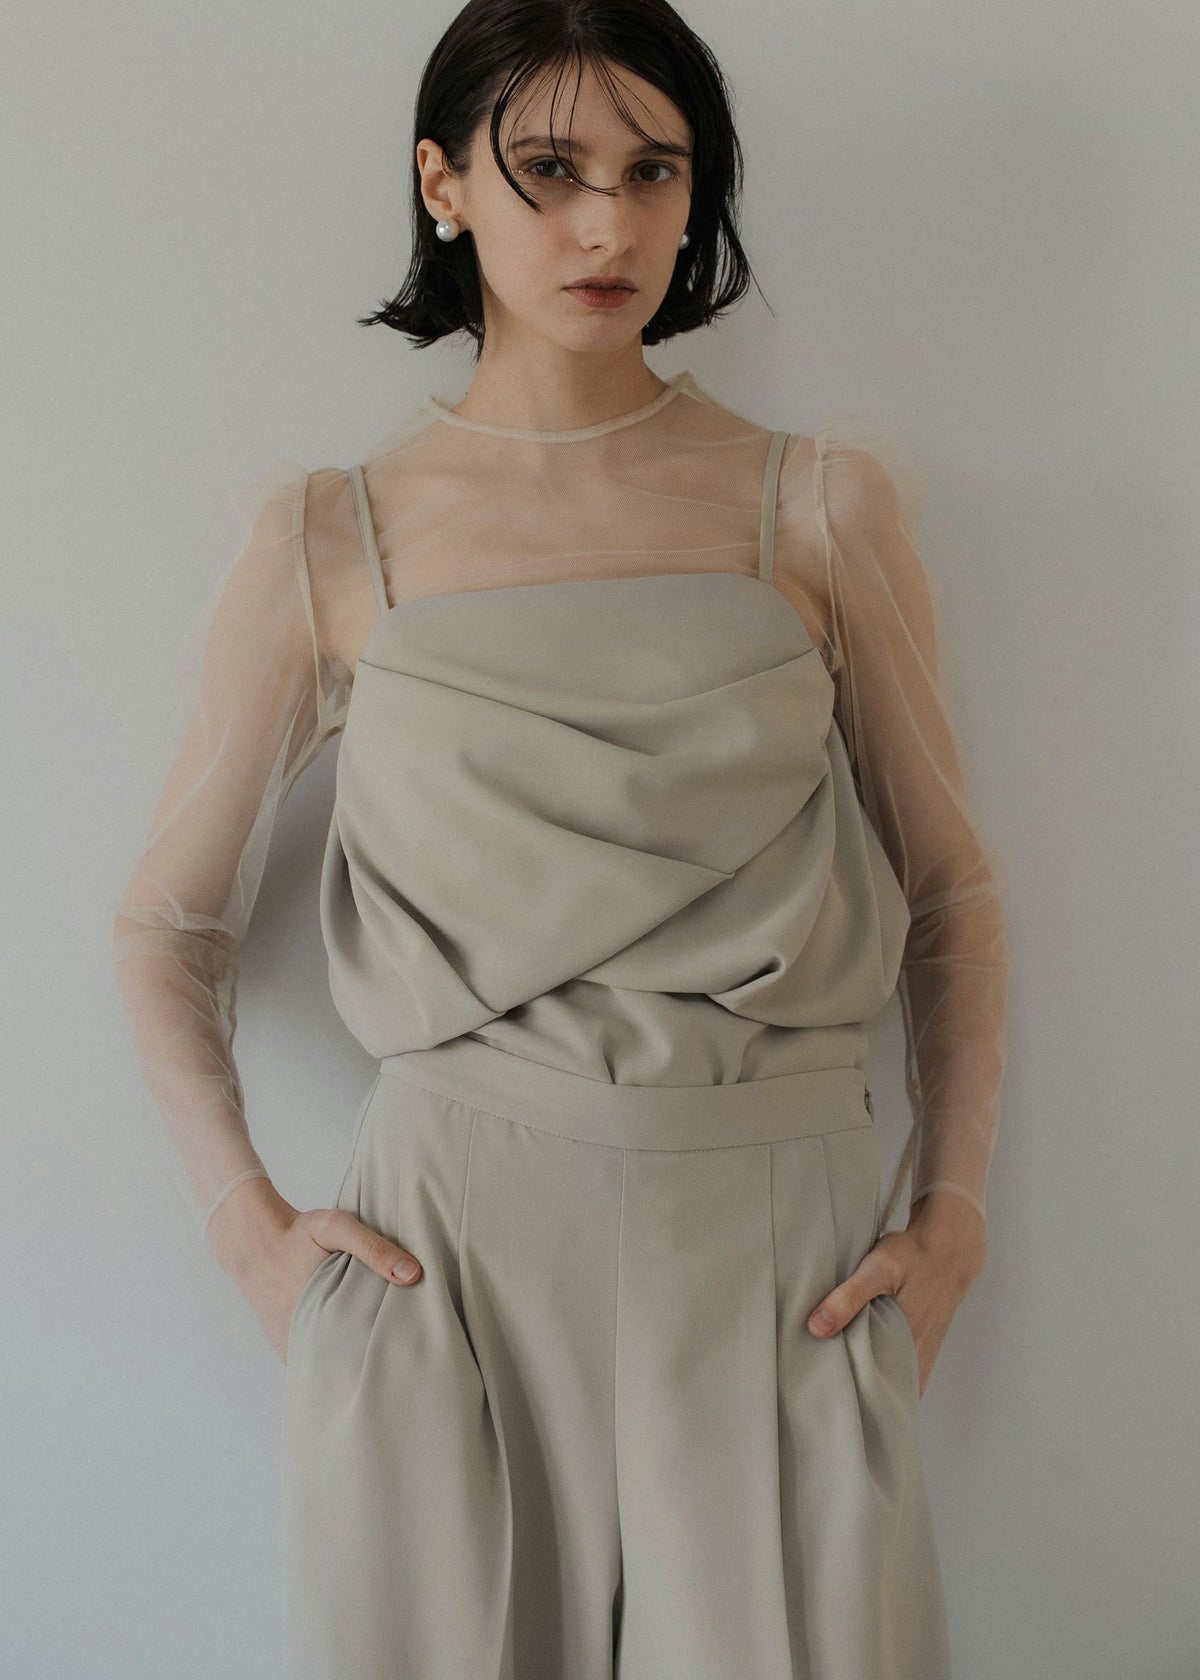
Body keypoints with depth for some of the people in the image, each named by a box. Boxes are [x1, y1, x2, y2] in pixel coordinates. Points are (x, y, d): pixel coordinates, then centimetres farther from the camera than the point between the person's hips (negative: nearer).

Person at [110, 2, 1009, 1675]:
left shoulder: (820, 505, 3)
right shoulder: (332, 545, 2)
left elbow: (951, 891, 9)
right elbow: (169, 924, 10)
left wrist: (954, 1206, 0)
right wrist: (246, 1220, -1)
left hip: (781, 1259, 1)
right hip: (448, 1257, 0)